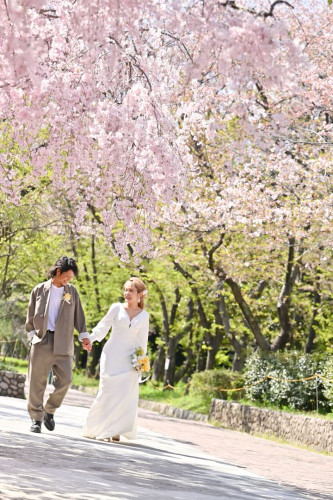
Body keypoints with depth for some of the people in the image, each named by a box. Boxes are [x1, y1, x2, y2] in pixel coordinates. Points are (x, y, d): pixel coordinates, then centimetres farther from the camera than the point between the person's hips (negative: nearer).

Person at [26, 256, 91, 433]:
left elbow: (78, 315, 12)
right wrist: (32, 334, 1)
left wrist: (84, 336, 5)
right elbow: (31, 314, 8)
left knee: (65, 379, -6)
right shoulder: (39, 290, 6)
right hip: (42, 341, -2)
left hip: (63, 344, 2)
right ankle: (36, 418, 4)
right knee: (37, 381, -2)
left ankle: (50, 410, 14)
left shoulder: (72, 291, 11)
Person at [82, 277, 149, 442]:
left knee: (126, 394, -8)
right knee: (108, 391, -7)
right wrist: (90, 339, -12)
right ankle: (99, 429, 2)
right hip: (111, 355, -2)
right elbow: (103, 327, 2)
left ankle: (115, 430, 0)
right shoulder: (117, 308, 2)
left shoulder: (144, 316, 8)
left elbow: (142, 341, 13)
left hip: (129, 359, 2)